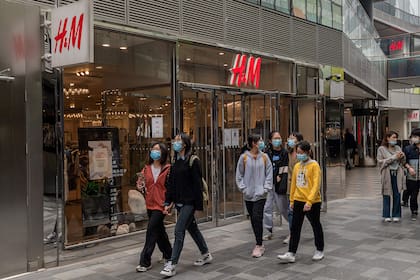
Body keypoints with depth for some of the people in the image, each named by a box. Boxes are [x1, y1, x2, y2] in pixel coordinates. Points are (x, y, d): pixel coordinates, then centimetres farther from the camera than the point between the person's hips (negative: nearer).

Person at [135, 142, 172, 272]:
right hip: (150, 204, 6)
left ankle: (145, 262, -1)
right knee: (159, 230, 17)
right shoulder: (147, 169, 6)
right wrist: (140, 186, -11)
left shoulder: (168, 169, -9)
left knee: (151, 230, -9)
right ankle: (168, 254, 36)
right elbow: (140, 183, 10)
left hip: (161, 204, -6)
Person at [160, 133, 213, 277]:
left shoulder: (193, 161, -12)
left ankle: (172, 264, -5)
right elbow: (171, 183, 12)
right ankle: (206, 254, 33)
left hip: (189, 202, -8)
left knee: (179, 231, -9)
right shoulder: (175, 162, 10)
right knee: (192, 228, 17)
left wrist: (198, 205, -14)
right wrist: (168, 202, 9)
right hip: (179, 202, 8)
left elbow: (197, 184, -14)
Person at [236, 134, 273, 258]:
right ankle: (259, 244, 22)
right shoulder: (244, 157, -1)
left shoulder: (264, 157, 1)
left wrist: (265, 189, -6)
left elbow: (269, 174, 2)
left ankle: (259, 246, -3)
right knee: (253, 219, 9)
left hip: (260, 194, -1)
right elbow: (239, 175, 3)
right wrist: (243, 188, -5)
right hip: (248, 195, 1)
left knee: (257, 218, -11)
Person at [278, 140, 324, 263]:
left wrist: (309, 201, -23)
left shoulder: (314, 165, -11)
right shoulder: (297, 166, 8)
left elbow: (316, 185, -17)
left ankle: (319, 250, 28)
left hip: (312, 203, -5)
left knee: (316, 226, 11)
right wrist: (292, 200, 14)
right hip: (298, 201, 6)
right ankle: (291, 254, 6)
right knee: (295, 227, 4)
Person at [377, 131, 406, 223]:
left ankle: (396, 215, 14)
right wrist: (394, 157, -14)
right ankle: (386, 216, 12)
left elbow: (402, 162, 17)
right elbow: (380, 162, -10)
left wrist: (402, 157, -6)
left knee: (397, 195, 3)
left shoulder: (398, 148, 12)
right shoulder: (381, 149, -1)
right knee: (387, 195, 3)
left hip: (397, 174, 3)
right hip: (387, 174, -3)